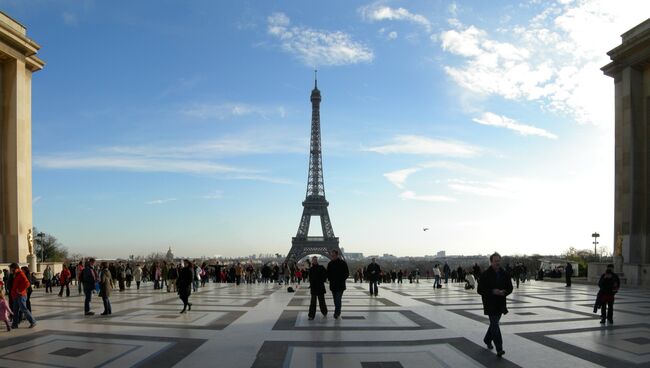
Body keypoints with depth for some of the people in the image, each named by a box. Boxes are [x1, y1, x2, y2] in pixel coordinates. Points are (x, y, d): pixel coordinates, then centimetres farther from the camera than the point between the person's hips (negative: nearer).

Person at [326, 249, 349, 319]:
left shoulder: (342, 263, -5)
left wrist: (342, 280, -11)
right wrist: (330, 279, 1)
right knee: (335, 300, 11)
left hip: (340, 285, -5)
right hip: (333, 285, 5)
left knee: (338, 300, -12)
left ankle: (337, 313, -11)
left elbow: (347, 273, -3)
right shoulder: (330, 264, 9)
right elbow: (328, 273, 18)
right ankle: (338, 312, 22)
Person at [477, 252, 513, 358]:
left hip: (500, 304, 5)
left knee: (494, 323, 18)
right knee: (495, 324, -11)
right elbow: (480, 290, -9)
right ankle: (499, 349, -12)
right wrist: (492, 291, -21)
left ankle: (487, 340, 41)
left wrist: (504, 292, -12)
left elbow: (510, 288, 10)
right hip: (490, 304, -5)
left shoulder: (505, 274, 5)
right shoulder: (485, 275, -9)